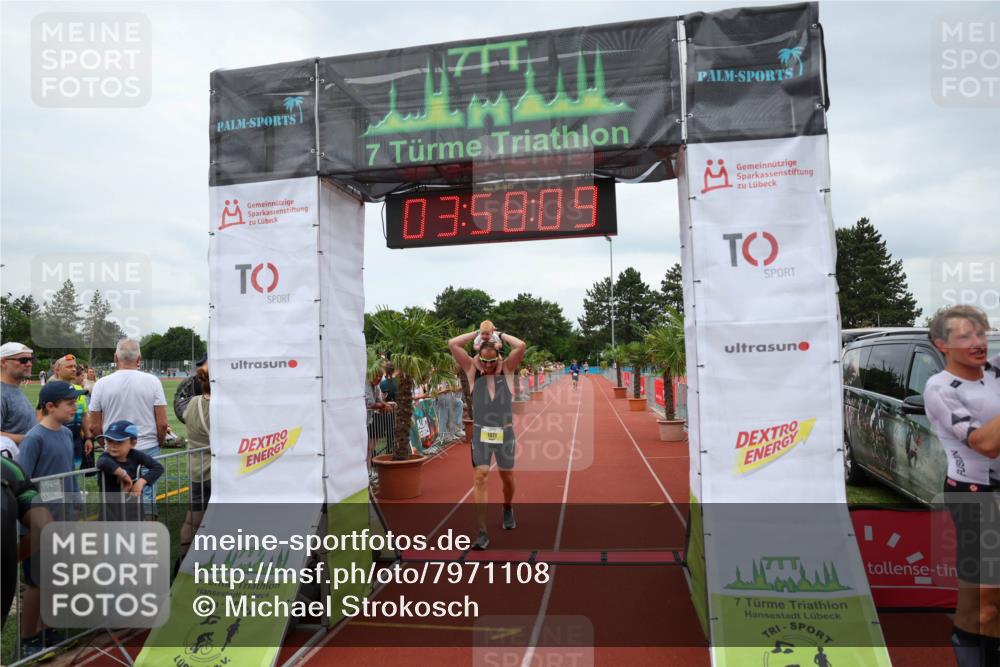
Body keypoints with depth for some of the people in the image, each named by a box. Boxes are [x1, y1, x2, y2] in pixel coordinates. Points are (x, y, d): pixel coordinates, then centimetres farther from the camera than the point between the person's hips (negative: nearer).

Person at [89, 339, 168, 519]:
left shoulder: (102, 384, -1)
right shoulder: (152, 381, -6)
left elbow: (95, 426, 2)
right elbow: (162, 423, -7)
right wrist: (160, 443, 11)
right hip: (147, 449, -1)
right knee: (147, 503, 4)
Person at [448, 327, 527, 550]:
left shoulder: (507, 369, 0)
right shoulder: (472, 371, 0)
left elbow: (521, 346, -16)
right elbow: (452, 344, -8)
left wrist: (500, 335, -4)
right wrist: (478, 334, -2)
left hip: (505, 433, 1)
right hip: (480, 434, -1)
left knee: (507, 478, 15)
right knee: (479, 478, -11)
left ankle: (508, 510, 45)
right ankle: (482, 532, -8)